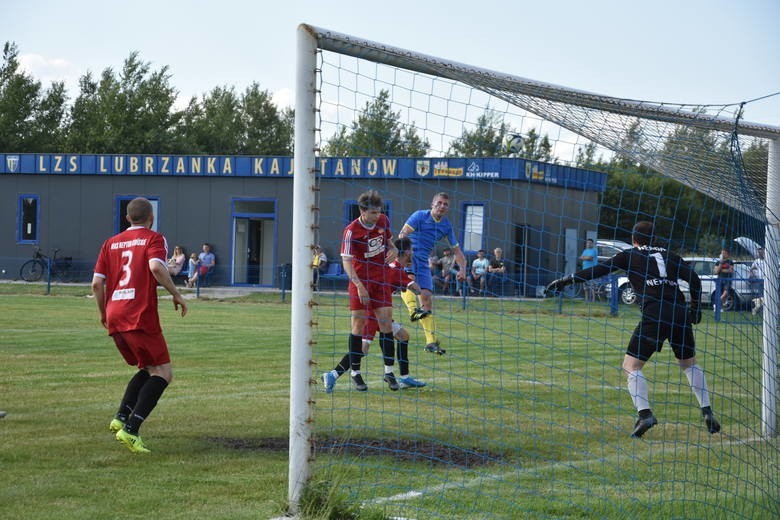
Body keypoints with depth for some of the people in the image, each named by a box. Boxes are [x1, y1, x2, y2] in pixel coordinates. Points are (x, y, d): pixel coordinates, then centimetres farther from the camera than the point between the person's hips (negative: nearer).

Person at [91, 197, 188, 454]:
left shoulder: (111, 243, 18)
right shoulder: (154, 239, 3)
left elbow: (97, 283, 12)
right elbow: (156, 267, -17)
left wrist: (103, 313, 26)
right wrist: (176, 294, -7)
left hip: (115, 318, 7)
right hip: (141, 317, -7)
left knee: (147, 369, 22)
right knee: (162, 373, -3)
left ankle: (121, 417, 7)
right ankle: (131, 430, -17)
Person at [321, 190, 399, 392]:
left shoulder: (383, 221, 1)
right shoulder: (351, 230, -15)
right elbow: (346, 261, -17)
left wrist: (393, 250, -3)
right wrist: (359, 285, -27)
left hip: (380, 280, 4)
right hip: (360, 280, -4)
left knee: (386, 323, -1)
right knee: (358, 325, -2)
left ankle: (389, 371, 7)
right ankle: (355, 372, 7)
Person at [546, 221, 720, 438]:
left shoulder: (630, 256, 13)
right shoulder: (669, 256, 23)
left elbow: (599, 270, 8)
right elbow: (694, 279, 18)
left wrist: (567, 280, 13)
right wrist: (695, 308, 29)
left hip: (654, 313, -4)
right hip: (680, 313, 4)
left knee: (631, 365, 2)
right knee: (689, 364, 23)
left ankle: (644, 413, -17)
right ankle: (707, 413, 13)